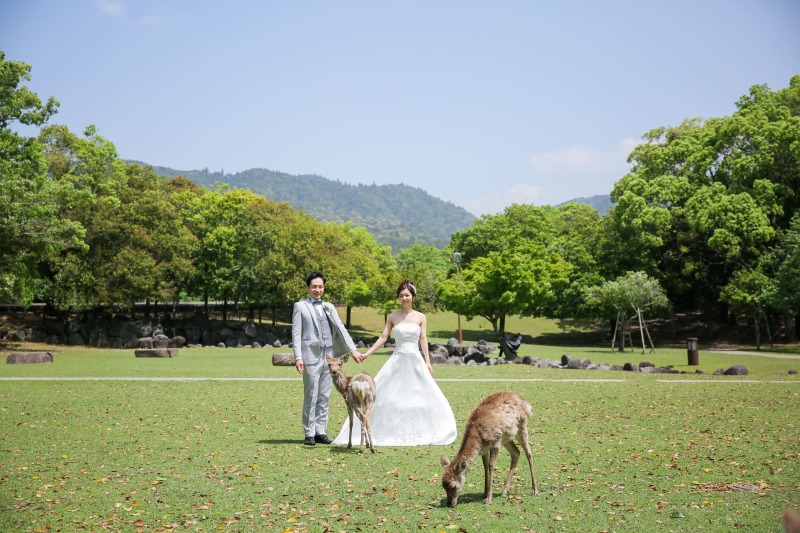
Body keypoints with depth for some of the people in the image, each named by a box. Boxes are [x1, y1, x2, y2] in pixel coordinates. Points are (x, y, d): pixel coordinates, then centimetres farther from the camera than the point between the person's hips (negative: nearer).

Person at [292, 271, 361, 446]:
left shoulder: (329, 307, 17)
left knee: (324, 397, 6)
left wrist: (352, 349, 1)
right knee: (311, 396, -4)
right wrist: (298, 357, -11)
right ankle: (309, 433, 3)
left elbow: (340, 329, 12)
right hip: (311, 357, -4)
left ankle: (320, 431, 12)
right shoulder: (300, 306, 4)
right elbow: (296, 333, -1)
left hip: (328, 357, 4)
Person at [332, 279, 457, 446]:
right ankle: (390, 431, 3)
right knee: (387, 394, -5)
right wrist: (367, 353, -5)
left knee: (420, 395, -1)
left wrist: (428, 362, 2)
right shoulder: (392, 317, 4)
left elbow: (423, 340, 5)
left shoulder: (420, 317, 4)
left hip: (416, 360, 0)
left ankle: (418, 432, 11)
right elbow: (383, 337, 3)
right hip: (397, 360, 0)